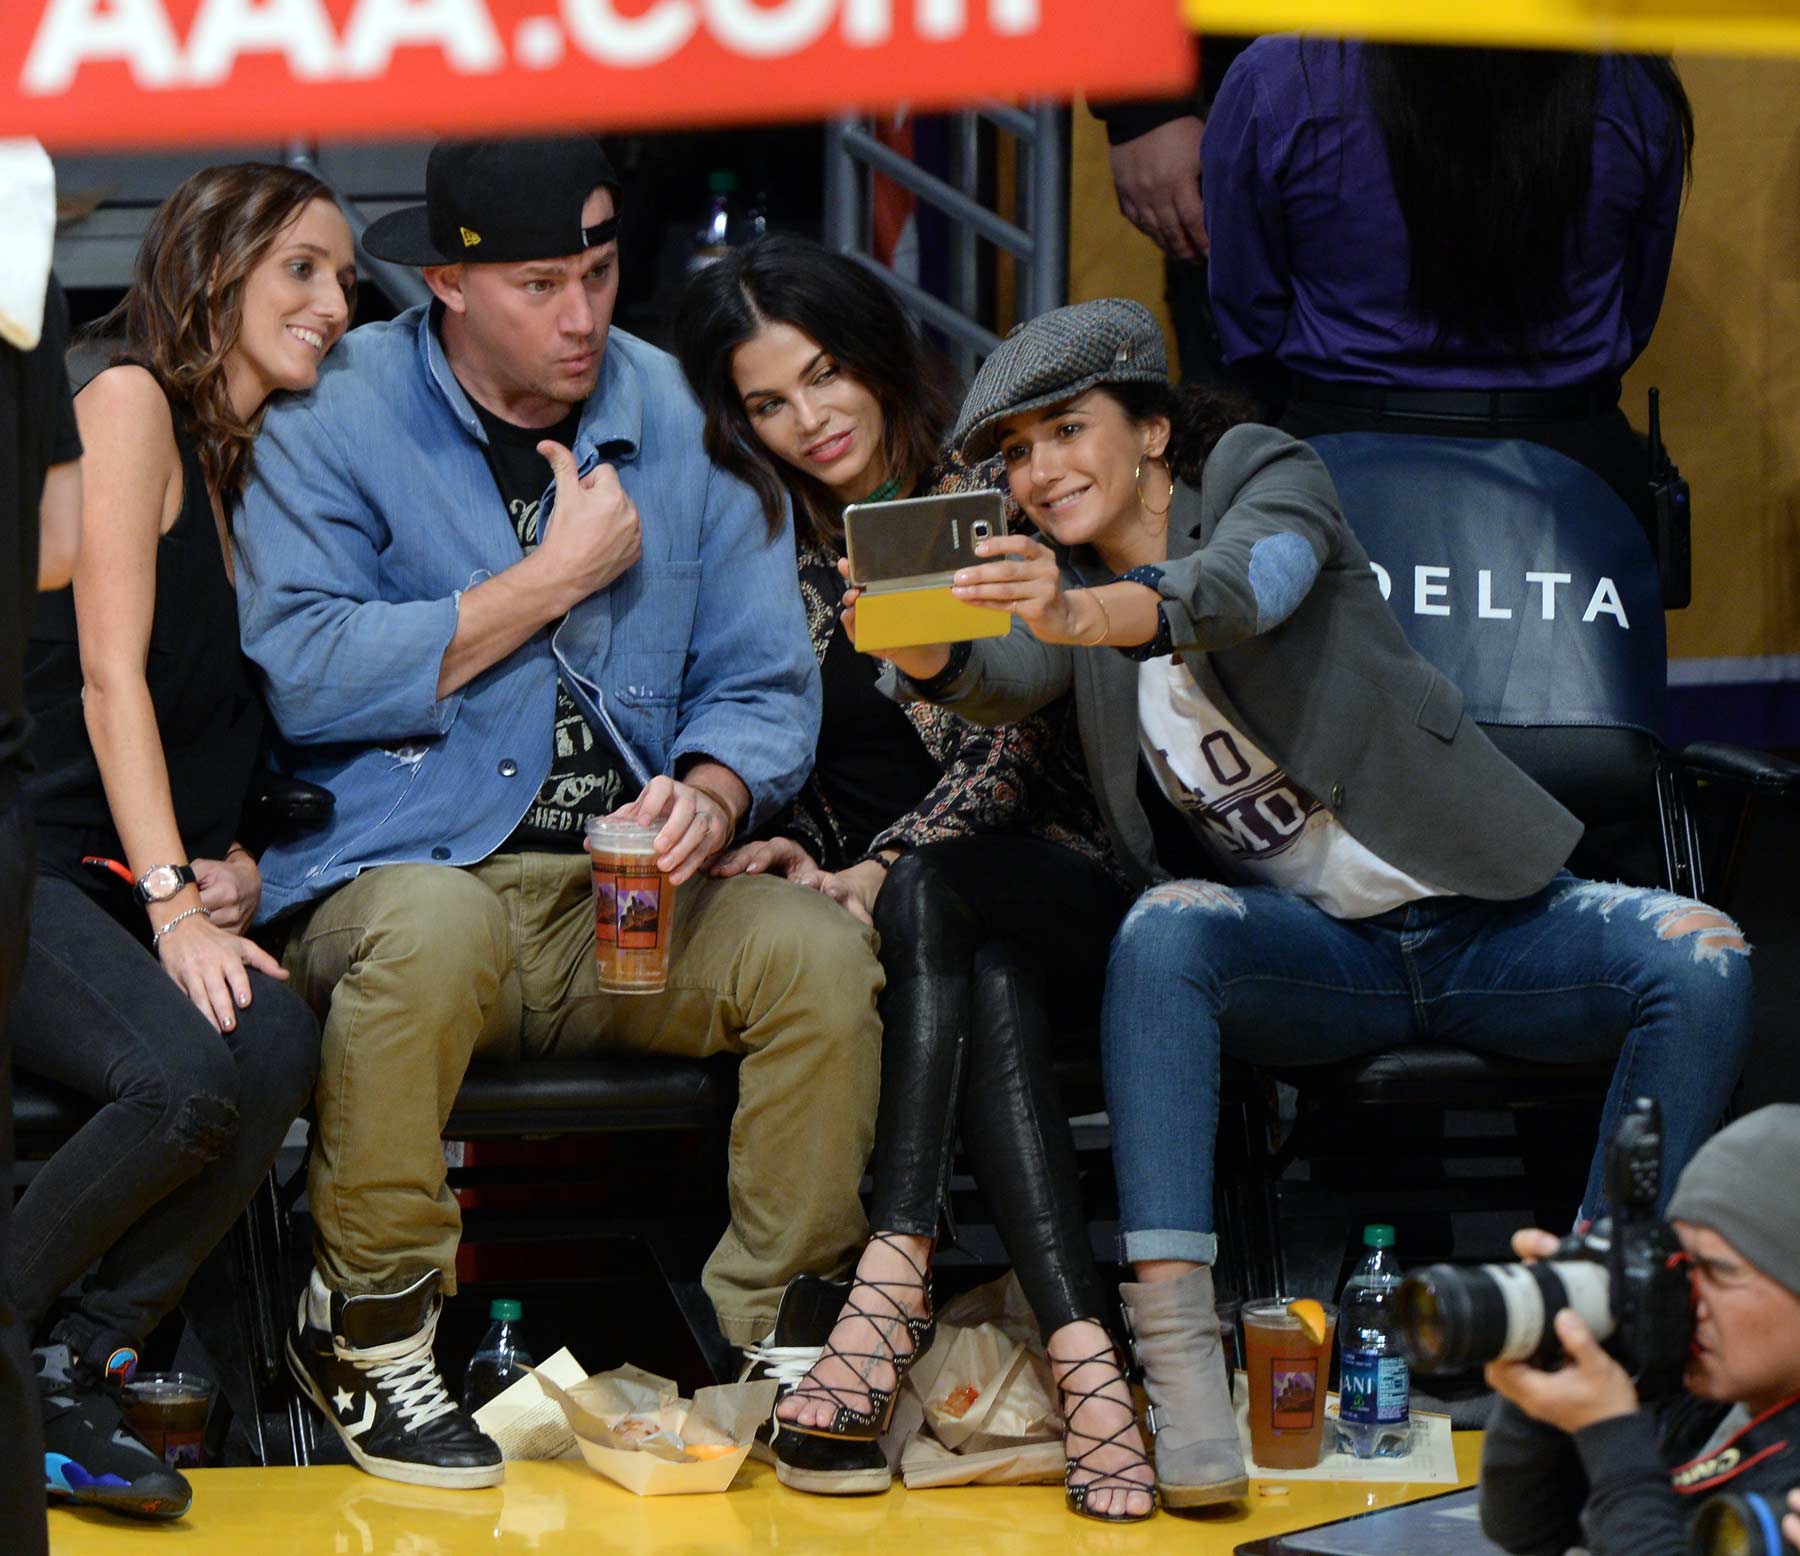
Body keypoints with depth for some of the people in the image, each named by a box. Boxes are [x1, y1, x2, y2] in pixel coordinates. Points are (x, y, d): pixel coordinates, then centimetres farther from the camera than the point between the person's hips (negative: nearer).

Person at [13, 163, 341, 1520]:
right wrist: (173, 904, -18)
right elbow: (111, 677, -10)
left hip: (160, 878, 7)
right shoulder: (131, 405, -3)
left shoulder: (260, 465, 21)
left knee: (282, 1050, -25)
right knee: (186, 1076, -33)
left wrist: (236, 867, 2)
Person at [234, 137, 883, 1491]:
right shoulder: (335, 415, -1)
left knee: (821, 949, -24)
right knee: (435, 928, -38)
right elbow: (300, 675, -15)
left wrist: (709, 795, -15)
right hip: (406, 864, -3)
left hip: (628, 902, 4)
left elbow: (766, 682, 9)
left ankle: (771, 1346, -5)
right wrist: (553, 577, -11)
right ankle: (366, 1328, -15)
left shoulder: (680, 418, 10)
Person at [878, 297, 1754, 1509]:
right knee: (1161, 932, -32)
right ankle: (1175, 1347, -41)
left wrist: (1089, 615, -50)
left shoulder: (1266, 474, -3)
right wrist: (928, 653, -42)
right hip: (1311, 953, 1)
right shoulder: (1058, 581, 7)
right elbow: (1003, 684, -17)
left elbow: (1242, 585, -28)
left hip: (1480, 920, -1)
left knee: (1702, 959, -28)